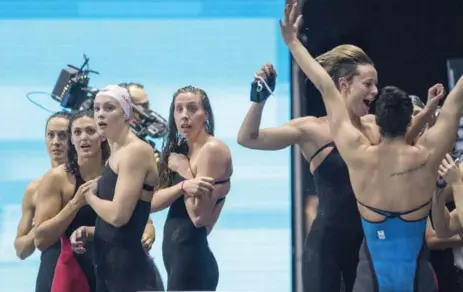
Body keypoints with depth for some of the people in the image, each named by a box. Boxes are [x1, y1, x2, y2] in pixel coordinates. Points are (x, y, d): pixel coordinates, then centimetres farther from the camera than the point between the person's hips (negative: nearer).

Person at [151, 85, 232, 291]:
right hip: (178, 255, 9)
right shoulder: (180, 151, 14)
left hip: (192, 256, -9)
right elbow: (153, 203, 1)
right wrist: (184, 186, -16)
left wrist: (185, 172, -9)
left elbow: (200, 216, -17)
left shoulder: (212, 149, -12)